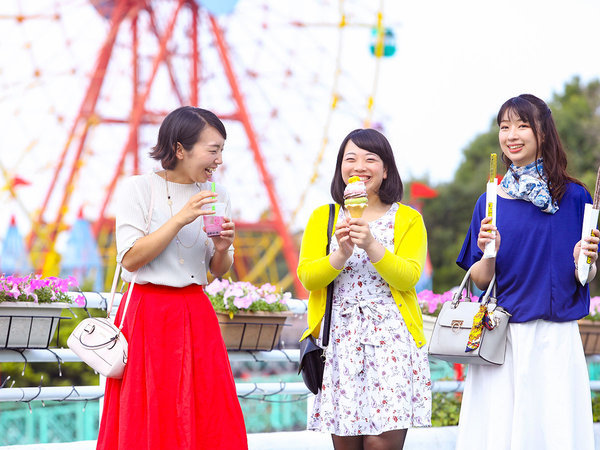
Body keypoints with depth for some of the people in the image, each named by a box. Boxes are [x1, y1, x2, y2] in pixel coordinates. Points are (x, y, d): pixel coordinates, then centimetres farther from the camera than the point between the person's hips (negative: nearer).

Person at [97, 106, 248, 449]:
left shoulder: (216, 195, 10)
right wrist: (180, 219, -17)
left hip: (196, 315, 4)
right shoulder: (139, 189, -4)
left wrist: (222, 249, -7)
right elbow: (130, 259, -12)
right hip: (148, 315, -4)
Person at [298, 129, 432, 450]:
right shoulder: (323, 217, 14)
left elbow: (409, 276, -5)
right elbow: (307, 276, 3)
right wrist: (342, 253, -15)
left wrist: (371, 245, -19)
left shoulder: (408, 219, 8)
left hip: (390, 336, -2)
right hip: (339, 337, 2)